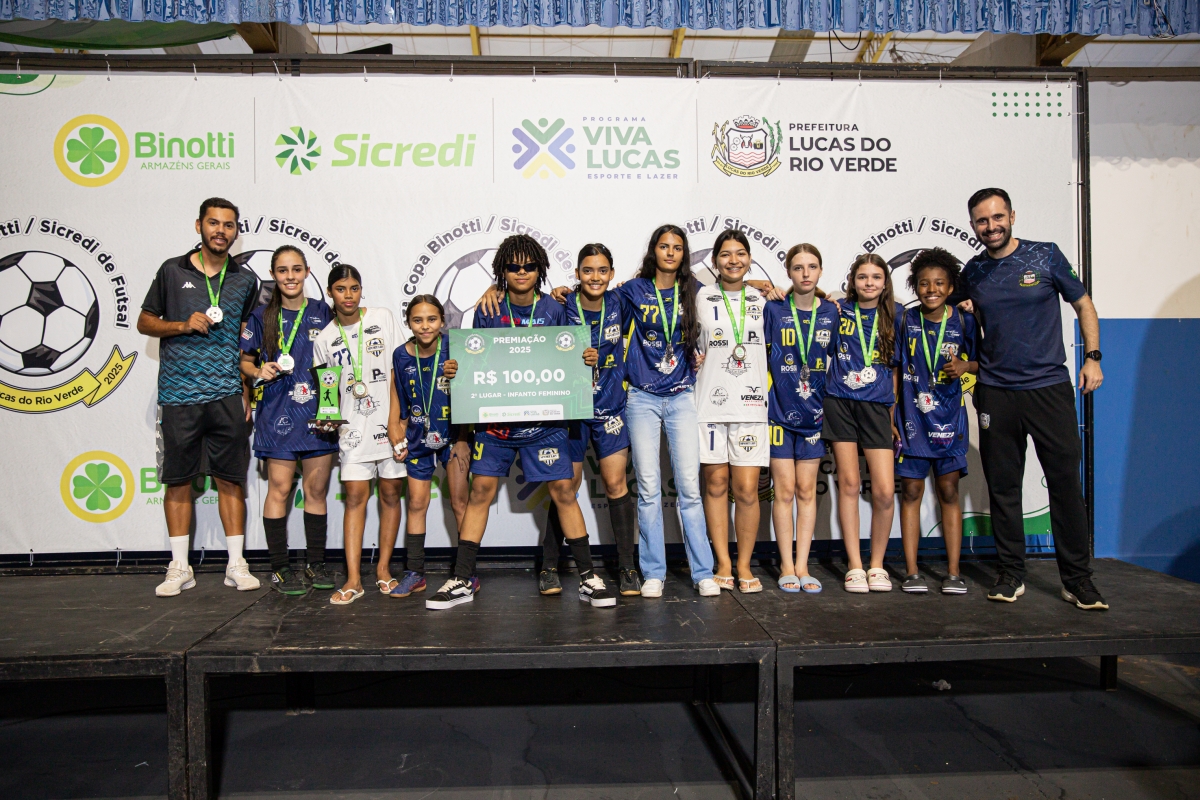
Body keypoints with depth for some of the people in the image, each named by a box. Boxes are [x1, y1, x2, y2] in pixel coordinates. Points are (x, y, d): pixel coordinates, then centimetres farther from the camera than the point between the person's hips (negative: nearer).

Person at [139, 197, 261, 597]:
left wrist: (246, 391, 6)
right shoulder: (172, 271, 5)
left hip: (227, 395, 1)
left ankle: (236, 565, 11)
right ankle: (179, 567, 16)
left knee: (231, 478, 3)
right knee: (178, 481, 5)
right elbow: (145, 321, 10)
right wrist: (183, 325, -10)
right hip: (179, 394, 0)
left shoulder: (245, 280, 9)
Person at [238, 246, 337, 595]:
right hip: (278, 412, -2)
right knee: (279, 489, -1)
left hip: (319, 411, 2)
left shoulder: (323, 312, 6)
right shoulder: (261, 316, 3)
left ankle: (315, 564, 18)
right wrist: (260, 372, -12)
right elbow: (245, 361, 9)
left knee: (317, 490, 7)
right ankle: (279, 569, 10)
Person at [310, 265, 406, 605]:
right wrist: (328, 417, -7)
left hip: (390, 421, -1)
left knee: (391, 493, 4)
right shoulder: (325, 338, 7)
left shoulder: (383, 318, 3)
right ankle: (353, 579, -1)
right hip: (353, 426, 1)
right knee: (355, 496, -3)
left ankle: (383, 568, 16)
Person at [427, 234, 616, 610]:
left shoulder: (553, 310, 3)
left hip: (543, 417, 0)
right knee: (481, 490, 2)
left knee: (563, 491, -1)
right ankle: (462, 580, 12)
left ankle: (588, 577, 10)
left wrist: (587, 360, -12)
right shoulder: (487, 311, 3)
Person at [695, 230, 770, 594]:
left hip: (750, 403, 1)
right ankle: (723, 564, 14)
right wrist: (692, 357, -1)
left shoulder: (761, 300, 12)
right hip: (710, 401, -1)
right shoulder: (702, 297, 7)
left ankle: (744, 566, 12)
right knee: (716, 484, 2)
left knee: (747, 489, -2)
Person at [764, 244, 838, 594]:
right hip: (779, 410, -2)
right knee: (784, 490, 1)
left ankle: (802, 566, 13)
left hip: (814, 412, 2)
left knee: (806, 491, 6)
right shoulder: (773, 309, -2)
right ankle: (787, 567, 10)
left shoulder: (831, 312, 5)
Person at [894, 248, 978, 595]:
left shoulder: (964, 321, -1)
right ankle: (911, 572, 11)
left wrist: (966, 366, -13)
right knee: (911, 491, 3)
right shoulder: (906, 319, -1)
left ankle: (953, 572, 12)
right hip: (911, 418, 0)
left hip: (949, 419, 0)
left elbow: (980, 362, 10)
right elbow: (895, 368, 4)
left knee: (948, 491, 4)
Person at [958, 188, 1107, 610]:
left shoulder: (1047, 255, 1)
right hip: (995, 392, 2)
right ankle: (1011, 574, 17)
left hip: (1050, 386, -2)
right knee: (1003, 487, 5)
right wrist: (968, 313, 3)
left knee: (1066, 482, -2)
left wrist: (1092, 357, 1)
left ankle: (1077, 579, 10)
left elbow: (1083, 305, 8)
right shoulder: (972, 272, 8)